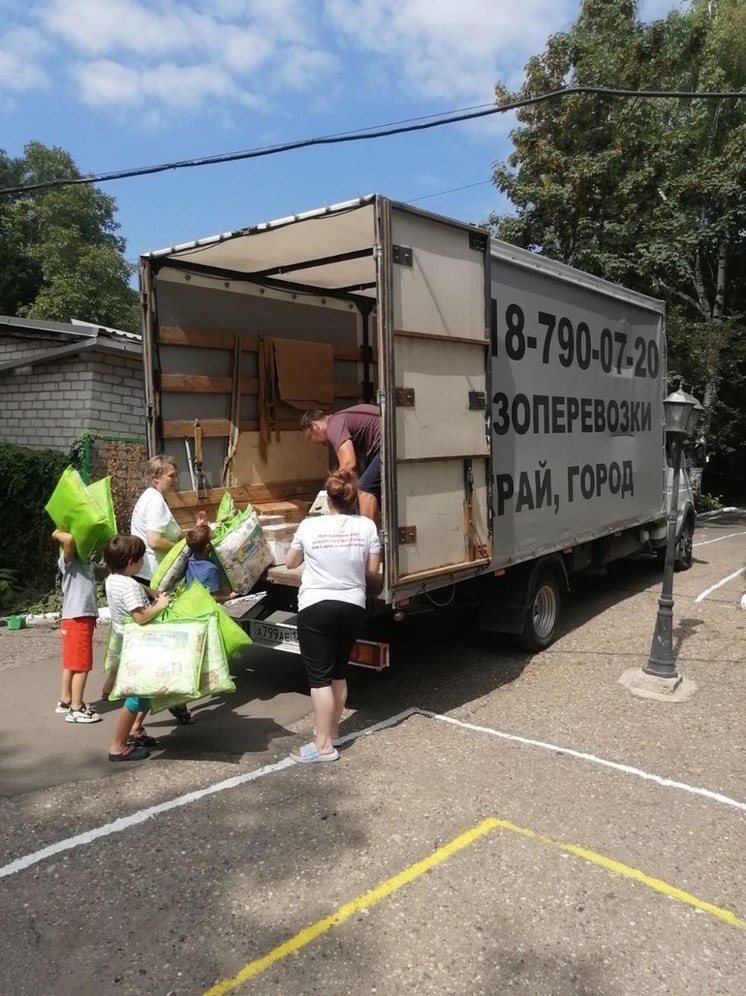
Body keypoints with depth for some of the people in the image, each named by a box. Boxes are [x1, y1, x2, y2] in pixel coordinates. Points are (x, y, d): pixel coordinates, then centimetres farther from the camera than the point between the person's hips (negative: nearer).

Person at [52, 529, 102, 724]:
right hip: (76, 618, -9)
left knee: (71, 662, 18)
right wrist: (58, 533, -10)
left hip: (83, 616, 9)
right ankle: (76, 709, 1)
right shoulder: (68, 560, -11)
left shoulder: (85, 561, 14)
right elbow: (69, 539, -31)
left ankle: (65, 701, 29)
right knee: (81, 665, -5)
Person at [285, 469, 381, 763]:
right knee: (338, 672, 18)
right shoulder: (367, 526, -3)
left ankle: (323, 745, 3)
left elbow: (290, 562, 11)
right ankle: (332, 732, 31)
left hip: (315, 607, -3)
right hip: (352, 607, 3)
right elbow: (372, 571, 2)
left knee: (319, 676, 1)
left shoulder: (309, 526, -5)